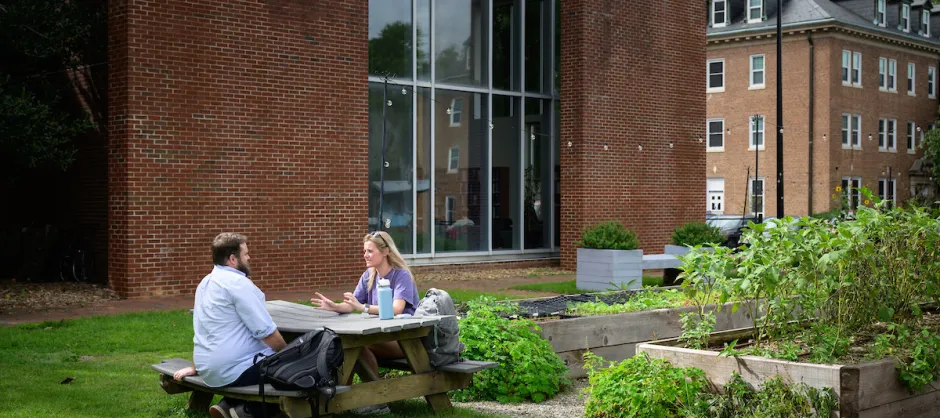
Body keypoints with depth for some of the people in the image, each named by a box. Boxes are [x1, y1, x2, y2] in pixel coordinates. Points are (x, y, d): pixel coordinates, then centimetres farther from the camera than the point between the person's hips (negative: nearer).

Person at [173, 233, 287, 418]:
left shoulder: (205, 283, 13)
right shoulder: (238, 283, -15)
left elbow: (202, 332, 22)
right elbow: (267, 332, -17)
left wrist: (196, 366, 31)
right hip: (235, 371, -10)